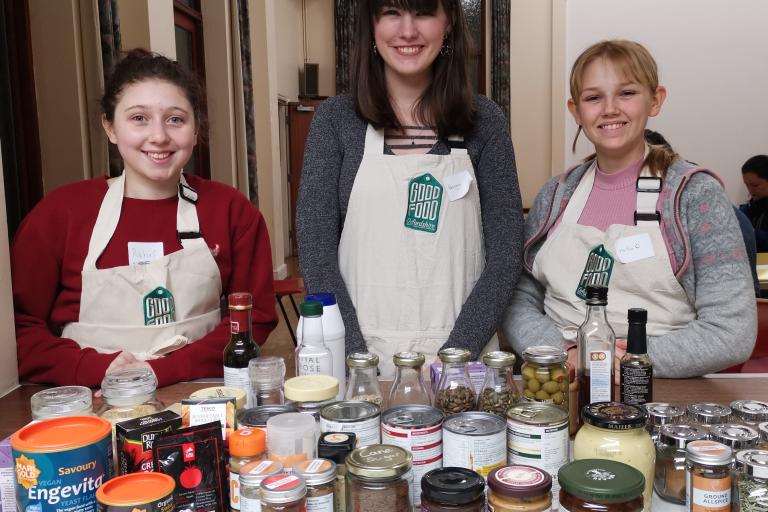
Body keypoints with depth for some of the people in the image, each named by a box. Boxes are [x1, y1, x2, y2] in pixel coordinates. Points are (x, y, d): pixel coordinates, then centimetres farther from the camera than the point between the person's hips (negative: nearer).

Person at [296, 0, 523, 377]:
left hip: (461, 354, 1)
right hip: (364, 350, 0)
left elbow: (504, 253, -3)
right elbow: (316, 248, -5)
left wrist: (453, 354, -11)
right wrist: (357, 359, -13)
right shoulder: (336, 119, -2)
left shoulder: (484, 121, -1)